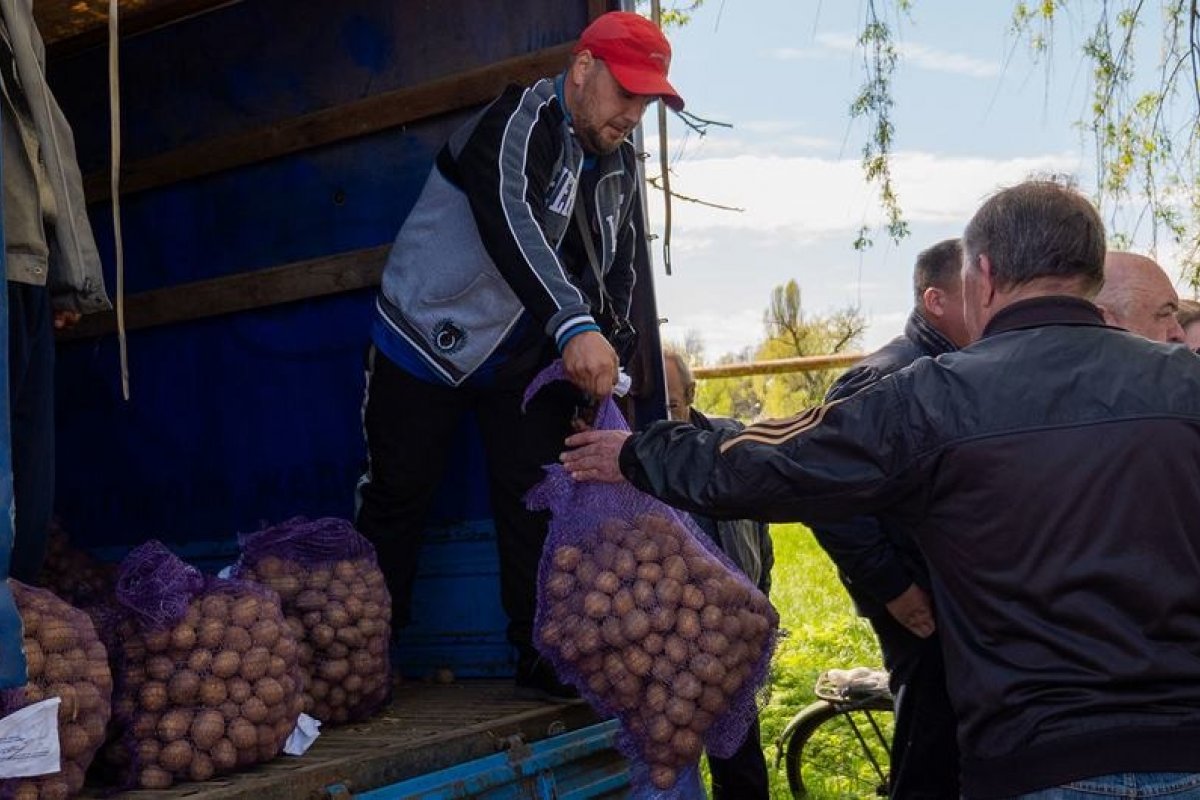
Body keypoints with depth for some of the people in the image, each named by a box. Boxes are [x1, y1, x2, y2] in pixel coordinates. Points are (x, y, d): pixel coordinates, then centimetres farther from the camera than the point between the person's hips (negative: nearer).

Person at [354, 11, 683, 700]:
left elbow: (618, 273, 8)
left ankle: (546, 660, 10)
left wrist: (608, 359, -6)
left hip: (530, 358, 6)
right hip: (430, 340, -6)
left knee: (540, 505, 2)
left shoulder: (622, 166, 3)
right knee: (397, 500, 1)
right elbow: (512, 223, -41)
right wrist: (574, 327, -55)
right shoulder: (517, 124, -23)